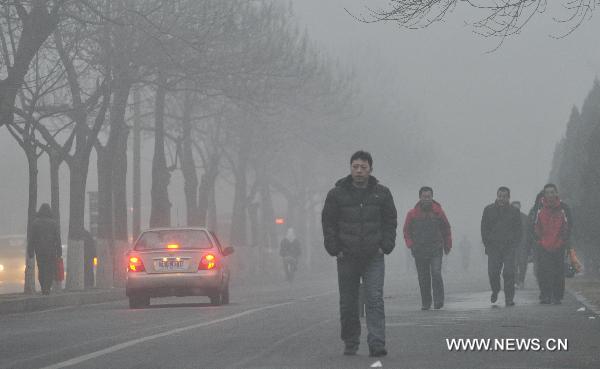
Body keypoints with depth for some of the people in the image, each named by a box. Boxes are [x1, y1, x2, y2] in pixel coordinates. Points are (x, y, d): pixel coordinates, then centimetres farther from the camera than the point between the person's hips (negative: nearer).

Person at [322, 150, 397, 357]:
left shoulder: (382, 193, 6)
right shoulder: (337, 193, 2)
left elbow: (390, 221, 13)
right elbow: (328, 222, 6)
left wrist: (385, 246, 1)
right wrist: (334, 249, -3)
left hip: (374, 257, -1)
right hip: (347, 257, 1)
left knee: (375, 300, -12)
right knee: (348, 303, 6)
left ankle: (377, 344, -16)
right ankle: (350, 344, 19)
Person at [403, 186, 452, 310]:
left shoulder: (438, 212, 2)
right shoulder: (412, 214, 2)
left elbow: (446, 229, 13)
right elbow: (407, 231, 11)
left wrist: (447, 246, 13)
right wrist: (410, 245, -2)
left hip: (436, 250, -1)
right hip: (419, 252, 1)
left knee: (436, 274, -15)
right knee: (423, 279, 5)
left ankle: (438, 301, -11)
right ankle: (425, 303, 13)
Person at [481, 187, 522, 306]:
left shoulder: (514, 211, 7)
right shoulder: (488, 210, 8)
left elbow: (518, 230, 9)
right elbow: (484, 229, 9)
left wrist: (513, 244, -2)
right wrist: (487, 244, 1)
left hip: (509, 247, -1)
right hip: (493, 247, 1)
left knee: (509, 273, -9)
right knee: (493, 273, -2)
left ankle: (509, 298, -4)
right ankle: (495, 291, 25)